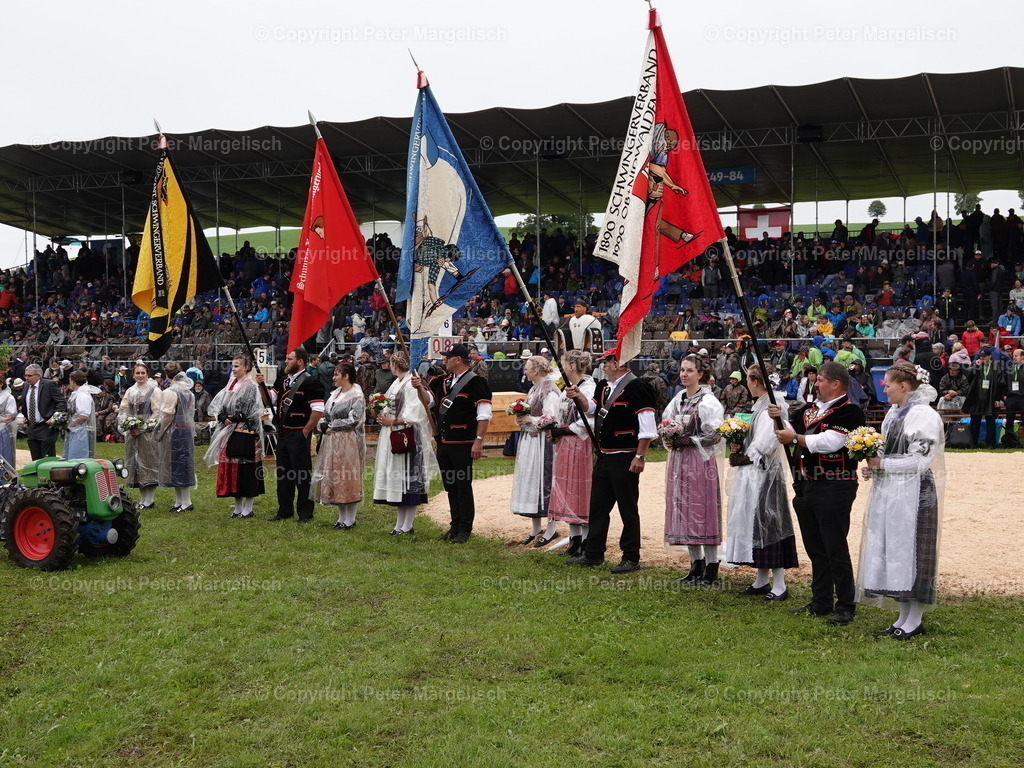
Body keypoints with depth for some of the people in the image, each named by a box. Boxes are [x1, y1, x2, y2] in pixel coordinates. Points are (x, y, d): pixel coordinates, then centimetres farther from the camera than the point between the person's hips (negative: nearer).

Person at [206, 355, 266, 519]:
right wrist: (223, 417, -7)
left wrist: (234, 418, -15)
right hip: (229, 434, 7)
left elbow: (254, 413, -14)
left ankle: (248, 508, 6)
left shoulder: (251, 387, -7)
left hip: (245, 434, -7)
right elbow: (215, 406, 12)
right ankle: (238, 507, 19)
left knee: (246, 469, -3)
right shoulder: (230, 386, 13)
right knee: (231, 468, 9)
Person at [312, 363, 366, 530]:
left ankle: (350, 520, 5)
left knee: (348, 478, -3)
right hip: (332, 442, 8)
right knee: (334, 478, 10)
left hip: (348, 443, -8)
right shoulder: (335, 393, 15)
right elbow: (325, 414, 16)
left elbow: (353, 421, -18)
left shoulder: (357, 396, -10)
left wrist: (332, 426, -11)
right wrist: (322, 425, -5)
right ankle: (342, 518, 21)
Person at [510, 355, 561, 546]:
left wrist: (527, 419, -15)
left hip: (542, 443, -9)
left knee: (544, 481, -4)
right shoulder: (534, 389, 14)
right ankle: (536, 528, 20)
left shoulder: (550, 391, -14)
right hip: (529, 442, 10)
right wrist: (521, 419, 2)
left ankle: (551, 528, 6)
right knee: (530, 482, 11)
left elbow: (550, 420, -20)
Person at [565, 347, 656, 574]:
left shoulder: (636, 388, -14)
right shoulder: (603, 386, 12)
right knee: (597, 507, 14)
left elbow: (647, 426, -17)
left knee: (628, 510, 1)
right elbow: (590, 408, 23)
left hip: (625, 459, -9)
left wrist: (640, 457, -19)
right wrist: (578, 396, 3)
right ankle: (593, 554, 25)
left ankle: (631, 558, 11)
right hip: (603, 457, 9)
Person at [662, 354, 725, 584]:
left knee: (702, 511, -5)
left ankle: (711, 569, 2)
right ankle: (697, 565, 19)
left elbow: (714, 436, -13)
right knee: (683, 510, 9)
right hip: (678, 460, 7)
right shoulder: (677, 400, 13)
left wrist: (688, 441, -17)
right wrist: (670, 440, 0)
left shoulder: (708, 401, -8)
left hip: (700, 461, -7)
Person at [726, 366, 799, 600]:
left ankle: (779, 586, 2)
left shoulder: (771, 408, -18)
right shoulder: (761, 405, 12)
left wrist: (744, 457, -9)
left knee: (766, 523, -5)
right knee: (755, 521, 14)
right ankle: (762, 581, 24)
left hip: (764, 473, -10)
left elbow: (764, 444, -22)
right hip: (753, 473, 10)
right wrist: (740, 447, 0)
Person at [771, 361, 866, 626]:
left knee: (835, 549, -2)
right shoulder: (810, 409, 13)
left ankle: (845, 606, 9)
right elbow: (793, 431, 20)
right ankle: (821, 602, 25)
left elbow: (829, 442, -23)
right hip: (807, 485, 8)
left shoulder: (849, 412, -12)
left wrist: (795, 437, -16)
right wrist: (780, 418, 0)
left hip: (834, 488, -8)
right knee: (815, 548, 15)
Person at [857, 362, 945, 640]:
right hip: (889, 493, 9)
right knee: (891, 552, 11)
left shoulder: (924, 416, -13)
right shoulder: (894, 413, 13)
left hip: (913, 496, -9)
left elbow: (919, 461, -17)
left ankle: (915, 620, 10)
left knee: (910, 551, -1)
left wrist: (882, 464, -15)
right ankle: (903, 617, 21)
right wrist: (873, 468, 2)